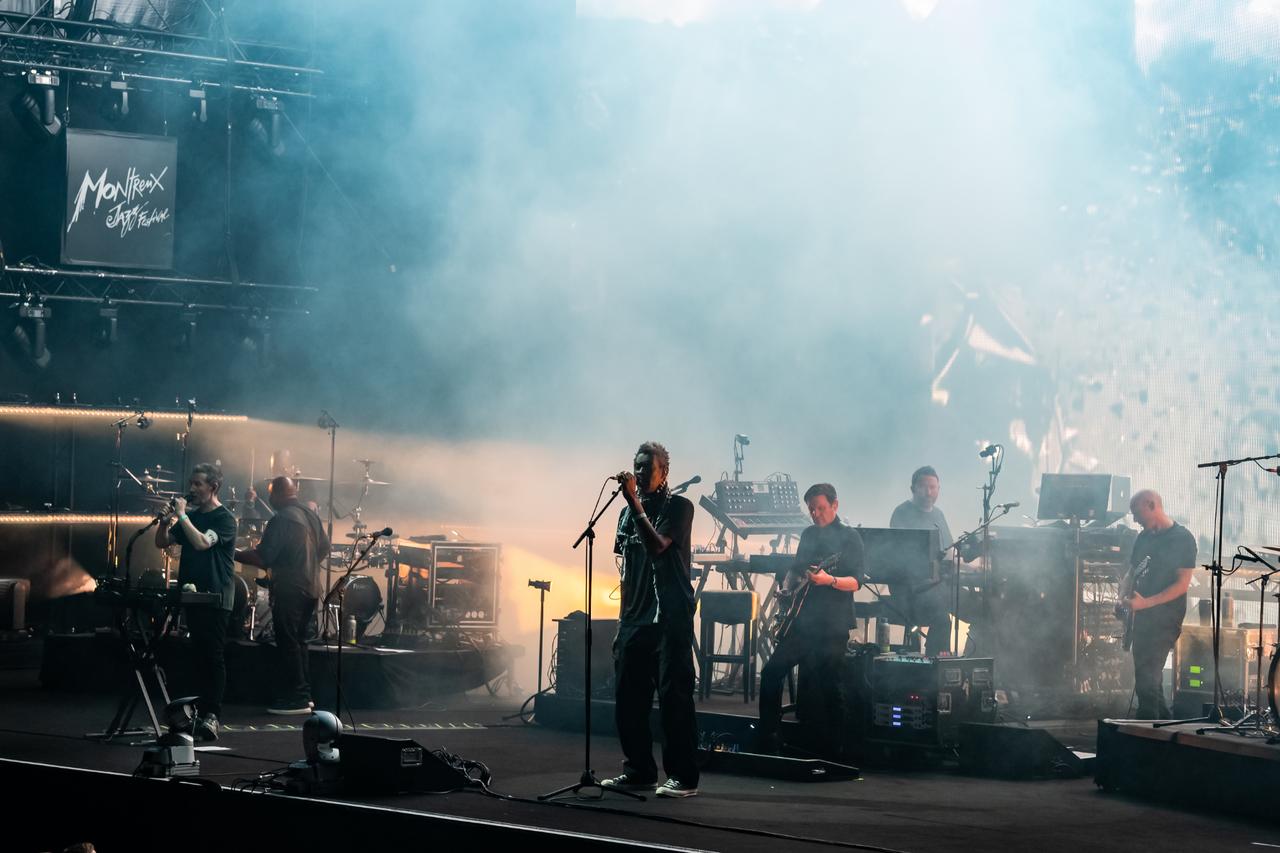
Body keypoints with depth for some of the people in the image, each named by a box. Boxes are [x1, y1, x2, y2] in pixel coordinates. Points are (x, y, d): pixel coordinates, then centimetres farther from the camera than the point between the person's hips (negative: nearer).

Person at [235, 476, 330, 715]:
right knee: (299, 641, 16)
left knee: (288, 644, -5)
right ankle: (304, 695, 17)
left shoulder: (281, 520, -16)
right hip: (311, 587, 9)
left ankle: (295, 699, -6)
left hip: (289, 590, -9)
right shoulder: (312, 514, 11)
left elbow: (263, 558, -20)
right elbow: (324, 548, 20)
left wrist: (236, 554, -9)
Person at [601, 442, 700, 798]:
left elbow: (657, 545, -19)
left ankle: (683, 776, -6)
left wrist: (634, 501, -22)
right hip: (634, 618, 7)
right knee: (627, 697, 6)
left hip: (670, 618, -7)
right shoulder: (628, 512, 17)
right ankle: (638, 770, 16)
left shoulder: (678, 506, -3)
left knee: (673, 696, -8)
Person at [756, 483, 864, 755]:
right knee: (772, 672, 1)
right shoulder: (809, 534, 15)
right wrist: (789, 582, 5)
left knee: (828, 686, -6)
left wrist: (829, 580, -28)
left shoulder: (849, 537, -4)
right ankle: (766, 740, 7)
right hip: (801, 621, 6)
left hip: (832, 627, -6)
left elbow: (856, 581, -11)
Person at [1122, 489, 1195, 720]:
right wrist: (1124, 597, 0)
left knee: (1146, 680, -15)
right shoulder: (1143, 538, 13)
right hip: (1142, 617, 8)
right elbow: (1132, 573, 22)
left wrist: (1146, 602, -20)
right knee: (1147, 677, 13)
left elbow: (1182, 584, -13)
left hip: (1166, 619, -8)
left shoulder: (1182, 538, -8)